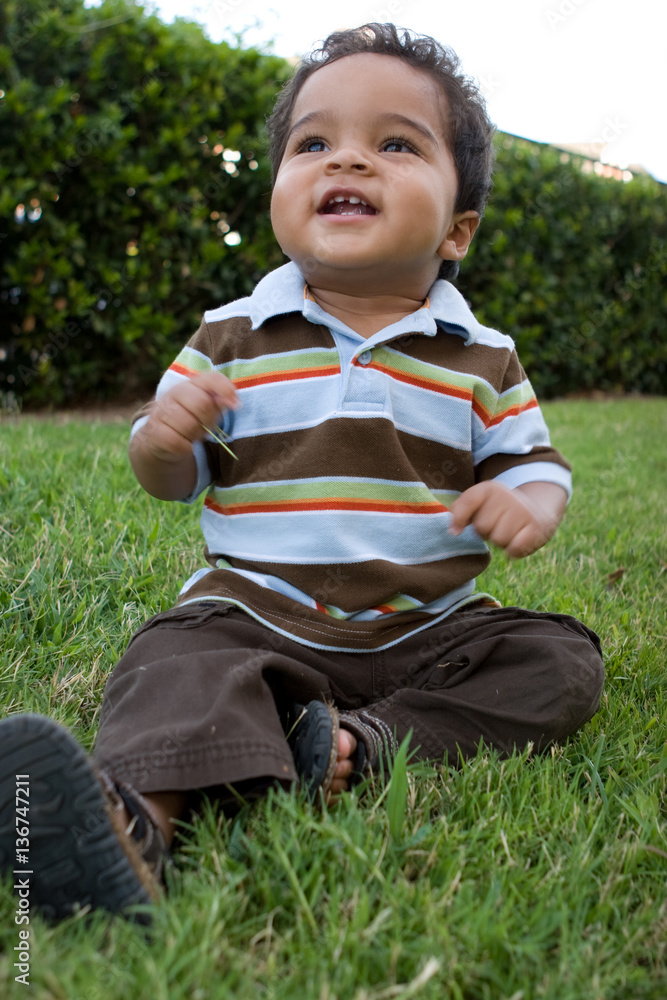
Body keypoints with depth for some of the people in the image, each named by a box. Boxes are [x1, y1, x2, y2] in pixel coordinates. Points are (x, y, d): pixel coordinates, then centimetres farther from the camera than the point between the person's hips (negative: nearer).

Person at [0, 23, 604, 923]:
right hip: (257, 613, -1)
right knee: (175, 666, -29)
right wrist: (164, 436, -17)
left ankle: (371, 743, -28)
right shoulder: (231, 340, 3)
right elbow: (170, 478, 8)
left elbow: (533, 461, 10)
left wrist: (534, 504, -16)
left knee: (560, 662, -17)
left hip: (431, 626, 2)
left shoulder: (481, 359, 4)